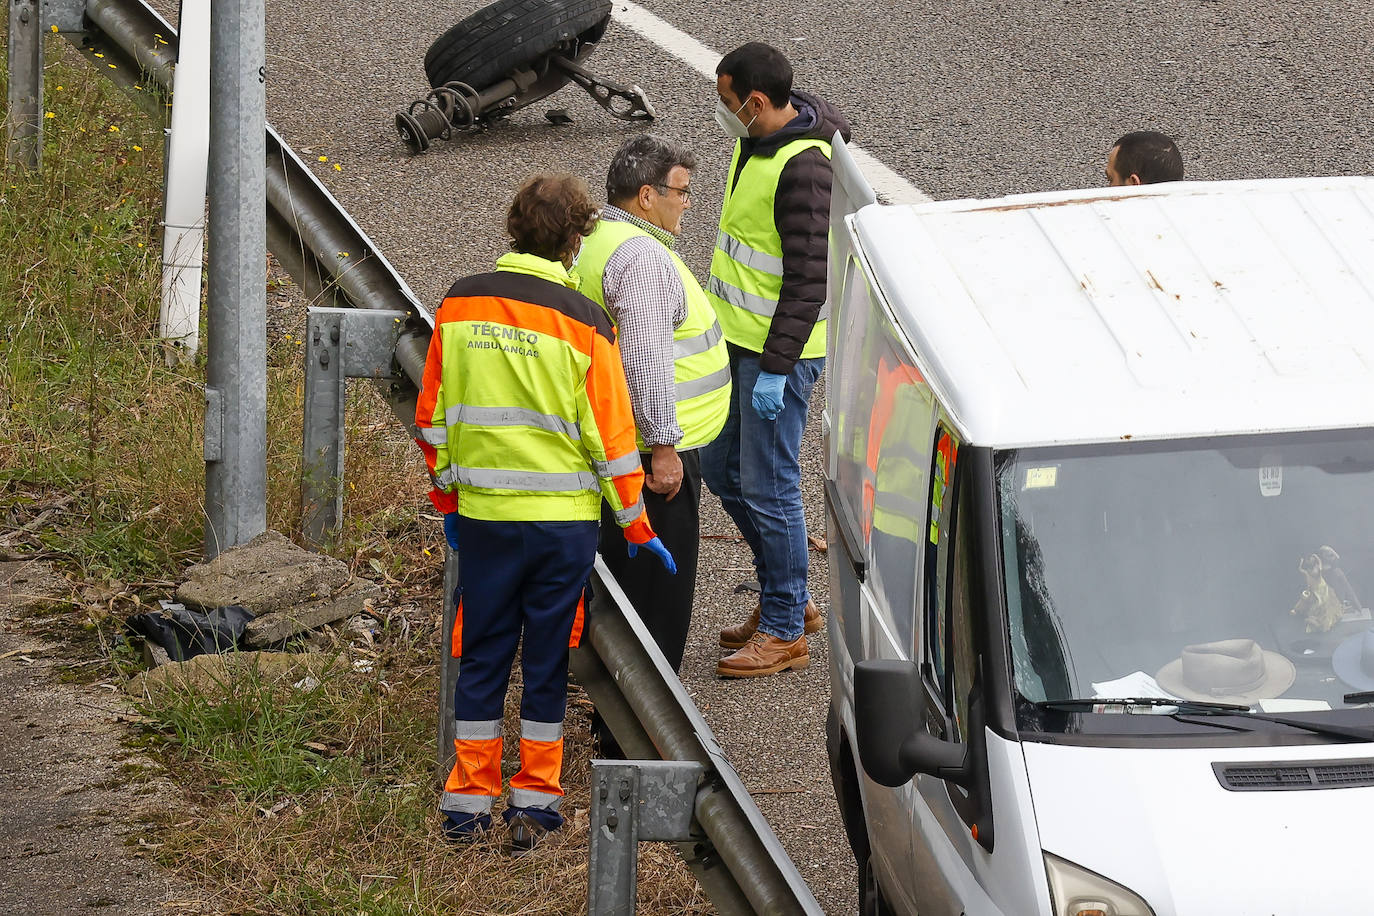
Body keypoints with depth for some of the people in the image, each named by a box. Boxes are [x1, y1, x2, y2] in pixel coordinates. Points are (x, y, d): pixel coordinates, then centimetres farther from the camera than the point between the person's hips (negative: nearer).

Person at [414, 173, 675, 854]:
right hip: (563, 517, -2)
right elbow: (611, 436, -7)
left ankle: (468, 800, 15)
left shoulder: (460, 305, -1)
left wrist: (448, 496, 19)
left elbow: (433, 415, 6)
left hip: (482, 515, 2)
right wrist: (637, 528, 4)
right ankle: (534, 801, 12)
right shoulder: (582, 323, -10)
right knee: (546, 660, 8)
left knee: (482, 656, 12)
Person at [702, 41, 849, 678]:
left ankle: (784, 630, 10)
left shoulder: (804, 167, -24)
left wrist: (776, 368, -24)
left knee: (767, 487, -2)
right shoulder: (754, 143, 6)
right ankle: (791, 598, 30)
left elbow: (810, 276, -24)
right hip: (737, 338, 10)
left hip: (780, 349, -10)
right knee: (722, 470, 17)